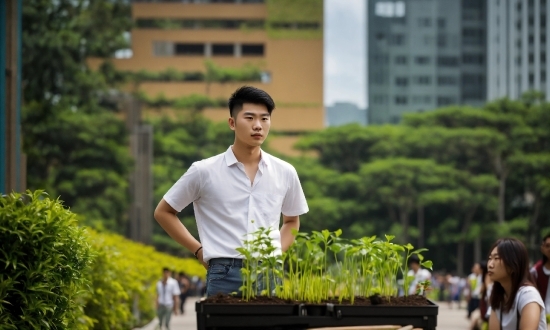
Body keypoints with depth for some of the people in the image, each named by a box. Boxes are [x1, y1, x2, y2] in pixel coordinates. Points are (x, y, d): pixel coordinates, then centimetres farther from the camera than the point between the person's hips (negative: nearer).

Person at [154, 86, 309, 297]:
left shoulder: (284, 173, 8)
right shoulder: (205, 172, -1)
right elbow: (163, 212, 9)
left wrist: (277, 253, 9)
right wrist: (199, 251, 3)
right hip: (225, 277, -3)